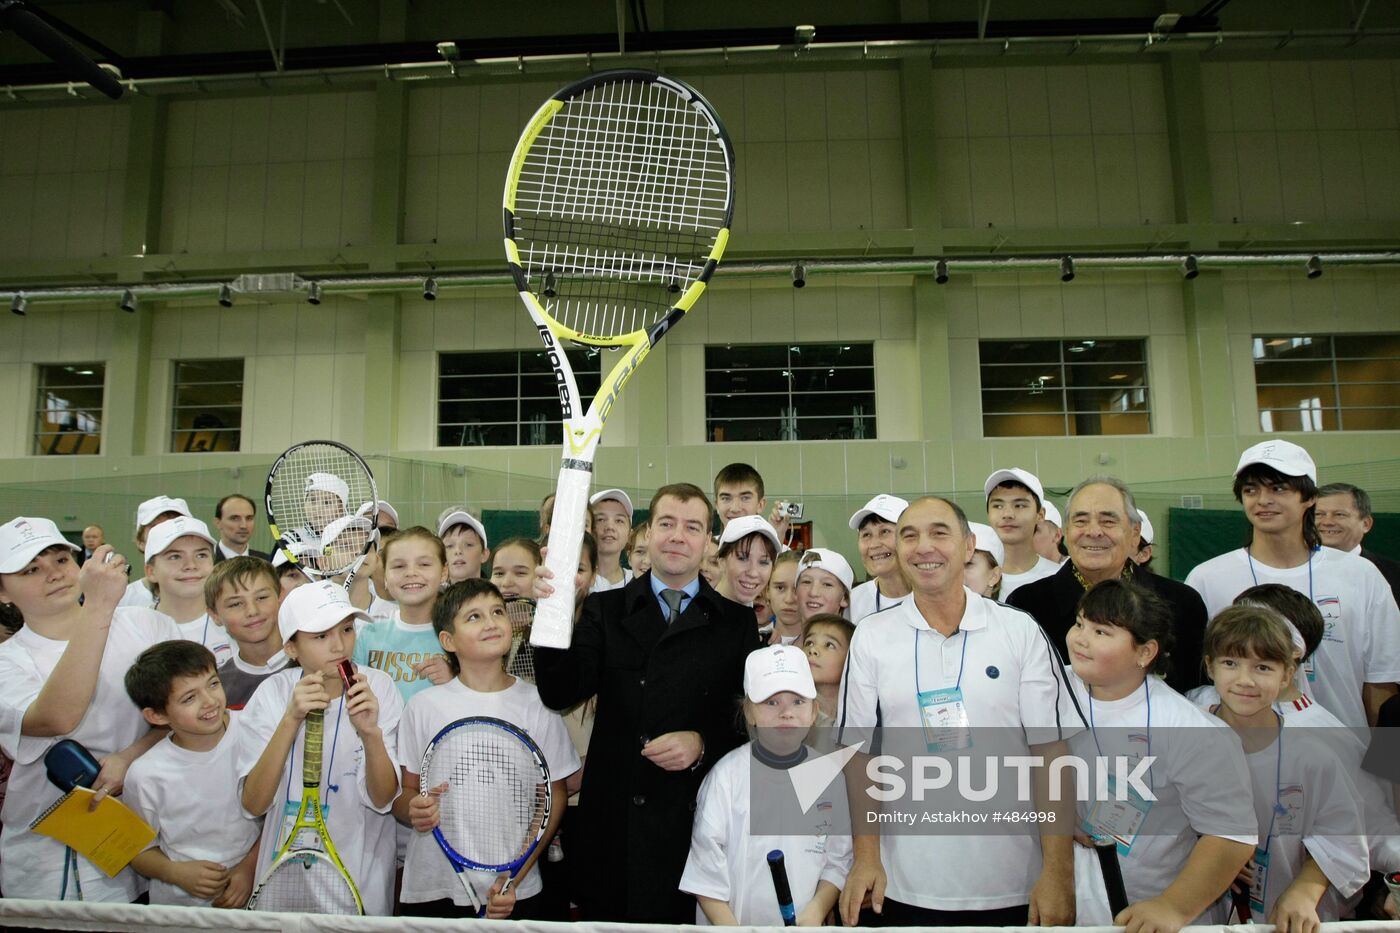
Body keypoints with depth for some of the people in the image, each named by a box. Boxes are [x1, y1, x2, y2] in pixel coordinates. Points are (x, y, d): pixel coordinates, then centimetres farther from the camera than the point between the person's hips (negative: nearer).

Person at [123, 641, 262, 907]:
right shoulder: (146, 775, -8)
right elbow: (139, 850, 6)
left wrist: (250, 866, -7)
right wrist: (177, 872, -11)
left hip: (253, 888, -1)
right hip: (180, 904, 1)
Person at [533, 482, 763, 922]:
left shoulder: (737, 622, 6)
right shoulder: (604, 610, 6)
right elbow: (561, 694, -6)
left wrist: (703, 743, -13)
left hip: (694, 818, 0)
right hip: (612, 820, 1)